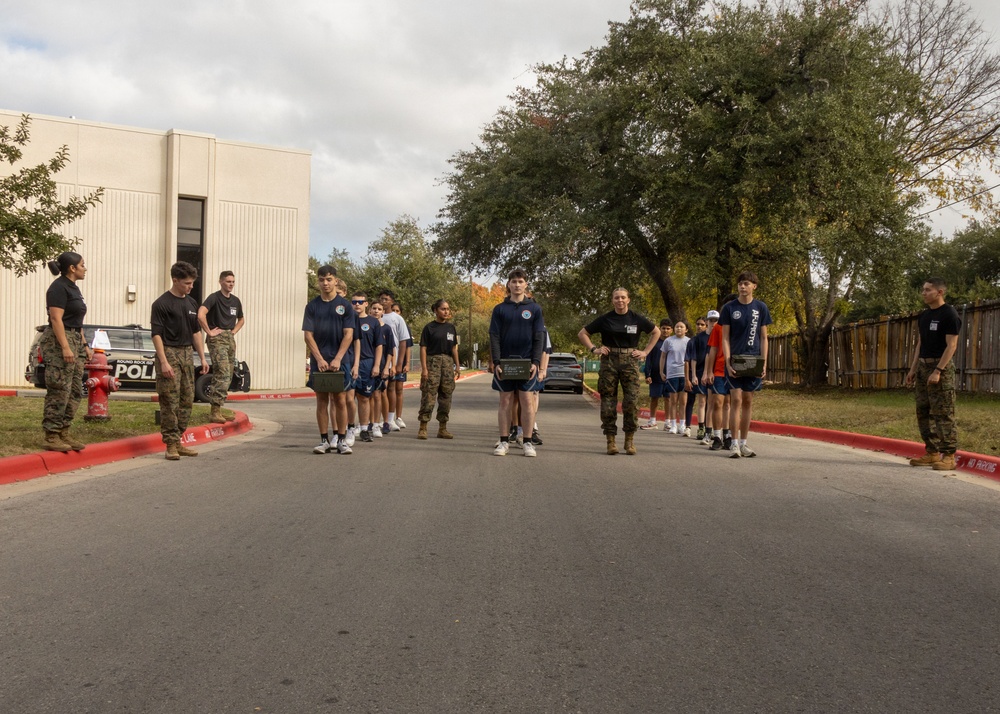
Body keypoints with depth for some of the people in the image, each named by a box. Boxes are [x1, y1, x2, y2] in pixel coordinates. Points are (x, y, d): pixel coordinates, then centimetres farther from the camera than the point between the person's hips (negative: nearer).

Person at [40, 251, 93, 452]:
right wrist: (65, 347, -24)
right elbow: (56, 319, -18)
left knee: (75, 392, 9)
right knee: (59, 391, -9)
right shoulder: (59, 287, -10)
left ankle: (63, 433, 14)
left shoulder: (73, 288, 18)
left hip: (75, 341, 10)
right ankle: (51, 437, -5)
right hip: (59, 341, -10)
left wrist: (84, 345, 19)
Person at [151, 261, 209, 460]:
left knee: (187, 401, 8)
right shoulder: (161, 303, -10)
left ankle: (179, 442, 16)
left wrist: (202, 358, 11)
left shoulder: (192, 303, 12)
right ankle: (171, 444, 0)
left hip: (187, 354, 7)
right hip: (169, 354, -7)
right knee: (170, 402, -5)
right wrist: (163, 362, -19)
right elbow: (156, 334, -13)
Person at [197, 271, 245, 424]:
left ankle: (218, 411, 16)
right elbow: (201, 315, -25)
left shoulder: (235, 301, 14)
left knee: (227, 377, 9)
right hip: (217, 339, -8)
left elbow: (241, 319, 31)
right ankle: (215, 412, -18)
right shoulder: (214, 298, -9)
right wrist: (209, 332, -18)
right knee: (222, 374, -18)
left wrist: (234, 331, 14)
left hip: (230, 339, 8)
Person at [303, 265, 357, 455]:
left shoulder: (345, 305, 3)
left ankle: (342, 441, 7)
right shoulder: (312, 305, 5)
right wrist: (320, 359, -10)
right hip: (319, 361, 1)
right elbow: (308, 335, 1)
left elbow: (348, 334, -2)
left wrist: (337, 359, -12)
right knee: (322, 400, 4)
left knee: (340, 401, 0)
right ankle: (324, 441, 10)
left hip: (340, 360, -1)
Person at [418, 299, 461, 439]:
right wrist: (424, 368, -13)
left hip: (448, 362, 5)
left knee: (446, 395, 7)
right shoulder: (429, 327, -2)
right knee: (428, 395, -8)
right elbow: (423, 348, -6)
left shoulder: (451, 327, 13)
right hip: (432, 361, -5)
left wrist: (457, 365, 12)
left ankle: (442, 428, 15)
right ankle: (423, 428, -5)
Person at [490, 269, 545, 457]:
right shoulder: (500, 309, 6)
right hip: (504, 362, 1)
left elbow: (539, 337, 1)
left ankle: (528, 442, 6)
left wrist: (535, 362, -10)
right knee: (505, 401, 5)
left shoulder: (534, 308, 5)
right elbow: (494, 337, 1)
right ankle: (504, 441, 10)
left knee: (527, 401, 0)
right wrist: (496, 362, -9)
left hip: (527, 362, 0)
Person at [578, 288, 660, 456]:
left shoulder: (637, 319, 6)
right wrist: (594, 349, -1)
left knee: (632, 400, -8)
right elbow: (582, 333, 11)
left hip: (630, 361, 0)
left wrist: (645, 352, 9)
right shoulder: (605, 319, 4)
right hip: (609, 362, 0)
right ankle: (610, 440, 6)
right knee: (608, 402, -1)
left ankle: (629, 440, 3)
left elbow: (656, 332, 19)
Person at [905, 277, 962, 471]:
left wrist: (938, 371, -21)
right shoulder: (924, 316, 15)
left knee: (943, 413, -8)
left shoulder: (949, 315, -10)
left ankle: (949, 455, -5)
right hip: (923, 366, 9)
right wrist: (913, 369, 14)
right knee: (923, 412, 9)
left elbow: (951, 345, -15)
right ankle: (932, 453, 16)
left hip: (941, 367, -9)